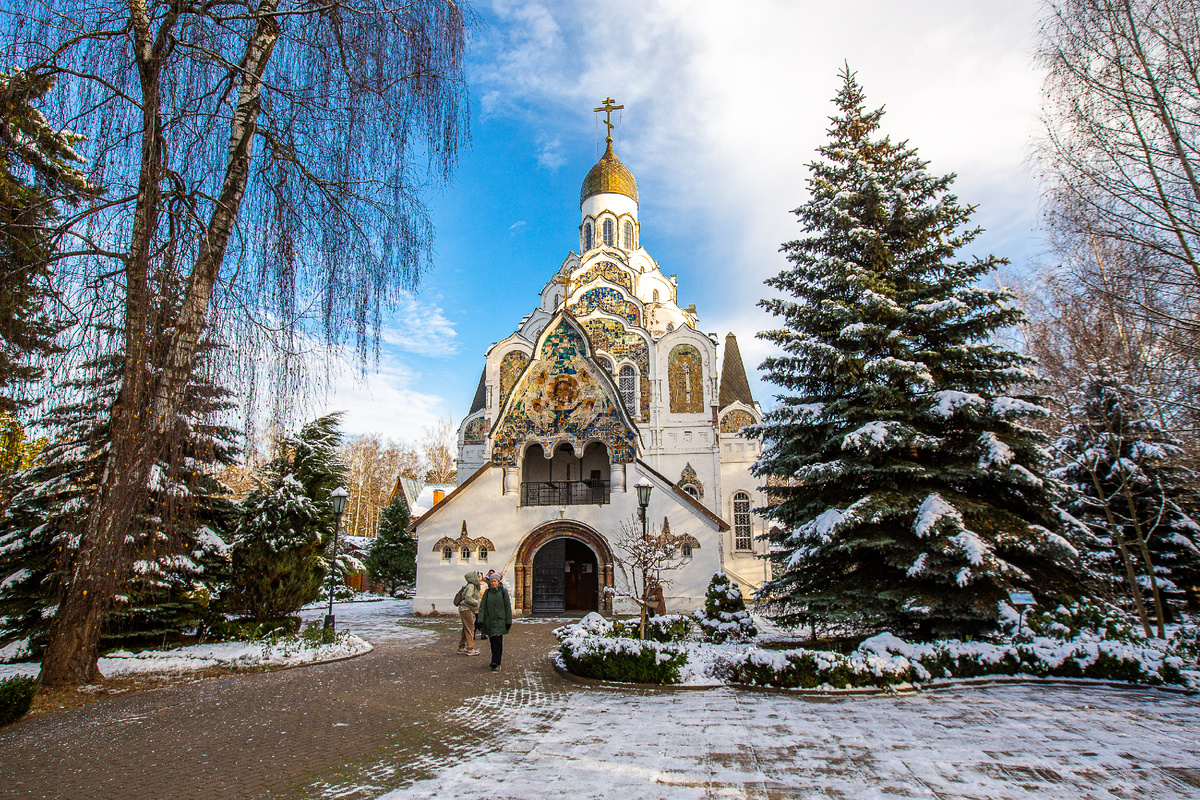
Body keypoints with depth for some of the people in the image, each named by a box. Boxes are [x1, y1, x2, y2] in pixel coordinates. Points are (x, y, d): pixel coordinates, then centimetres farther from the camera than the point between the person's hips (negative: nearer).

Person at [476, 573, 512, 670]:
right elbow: (482, 606, 2)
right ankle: (496, 661, 21)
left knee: (497, 641, -10)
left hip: (500, 620, -3)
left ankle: (496, 662, -10)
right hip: (489, 620, 3)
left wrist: (509, 621, -3)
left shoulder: (503, 591, -1)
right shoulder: (487, 592, 5)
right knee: (492, 641, 8)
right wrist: (480, 620, -7)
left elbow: (508, 606, 0)